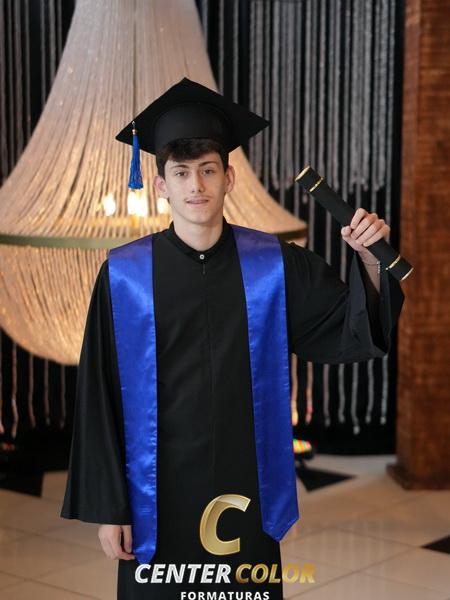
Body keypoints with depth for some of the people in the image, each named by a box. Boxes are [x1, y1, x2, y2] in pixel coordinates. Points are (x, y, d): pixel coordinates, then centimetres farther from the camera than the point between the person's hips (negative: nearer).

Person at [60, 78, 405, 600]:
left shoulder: (274, 265, -2)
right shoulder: (123, 275, -6)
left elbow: (353, 330, 2)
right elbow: (100, 398, -3)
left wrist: (369, 258, -16)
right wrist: (107, 507, -3)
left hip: (247, 494, 1)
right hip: (156, 502, -1)